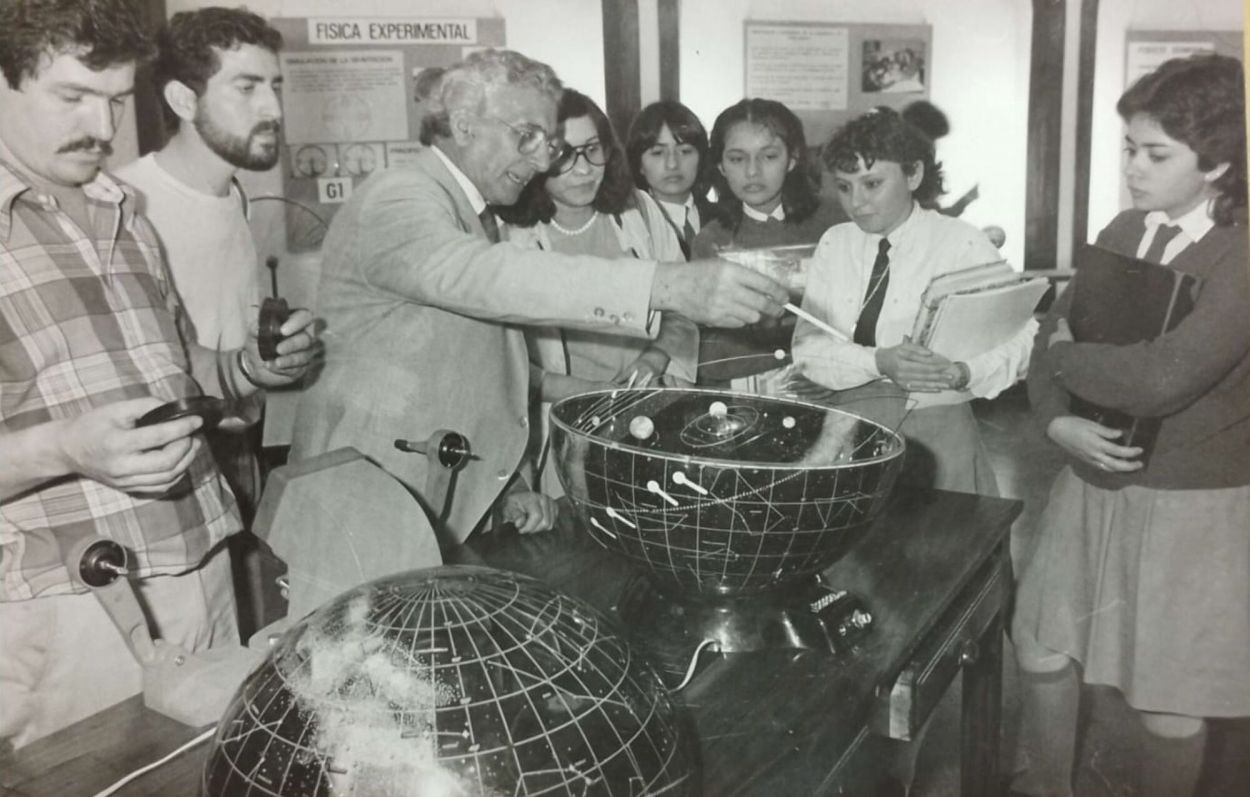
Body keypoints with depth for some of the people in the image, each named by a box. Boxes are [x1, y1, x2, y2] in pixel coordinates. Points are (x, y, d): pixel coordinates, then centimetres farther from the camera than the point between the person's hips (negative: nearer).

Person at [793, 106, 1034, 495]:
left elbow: (1024, 340, -7)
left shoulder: (962, 244, -4)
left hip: (936, 433, -2)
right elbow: (807, 348, -3)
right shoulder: (834, 244, 6)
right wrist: (879, 362, -19)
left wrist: (963, 372, -25)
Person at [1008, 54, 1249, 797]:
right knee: (1043, 649, 16)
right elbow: (1055, 333, 1)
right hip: (1093, 480, 6)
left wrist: (1064, 353, -12)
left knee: (1170, 700, 9)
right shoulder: (1124, 232, 2)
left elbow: (1160, 381, -30)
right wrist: (1058, 419, -18)